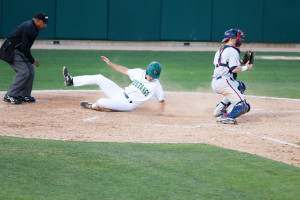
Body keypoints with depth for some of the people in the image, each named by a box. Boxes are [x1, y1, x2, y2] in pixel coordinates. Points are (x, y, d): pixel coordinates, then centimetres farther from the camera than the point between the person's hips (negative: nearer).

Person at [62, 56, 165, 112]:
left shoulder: (156, 86, -16)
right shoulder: (139, 73, 0)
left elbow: (161, 100, -7)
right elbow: (126, 70, 13)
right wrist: (110, 64, 12)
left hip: (128, 105, -6)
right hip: (121, 93, 6)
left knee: (101, 102, -27)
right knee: (99, 78, 2)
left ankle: (93, 106, 12)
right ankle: (71, 81, 9)